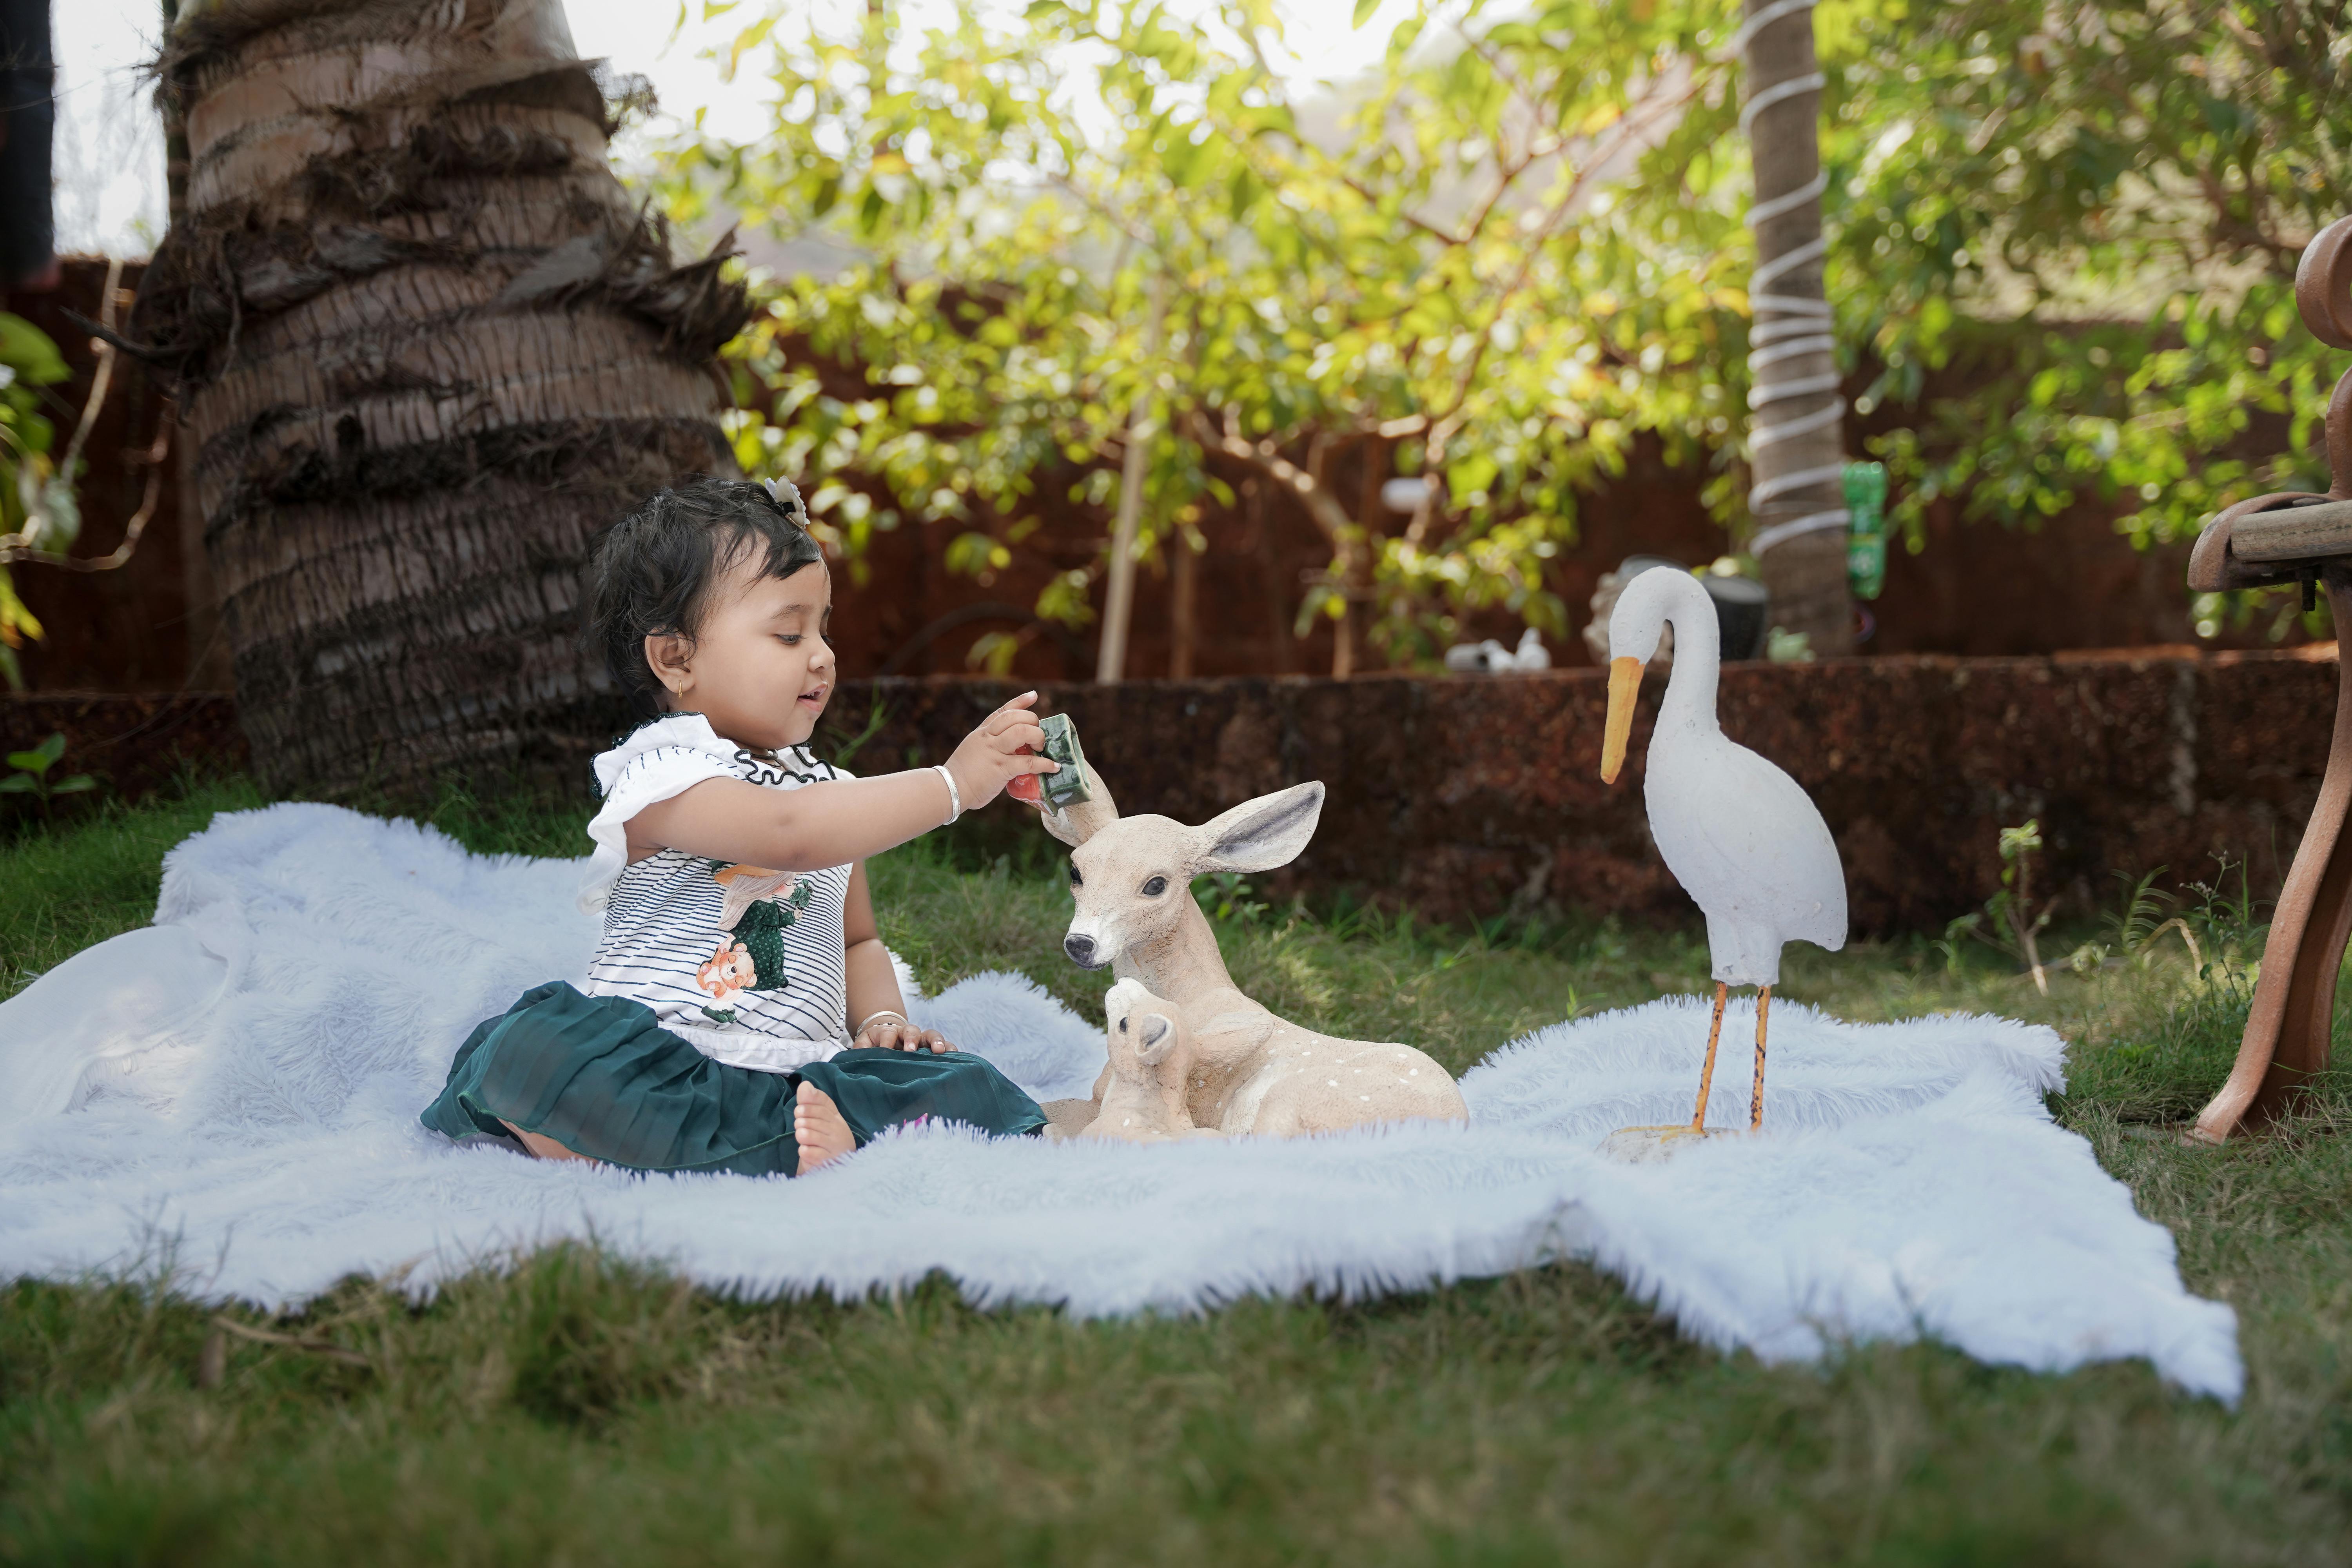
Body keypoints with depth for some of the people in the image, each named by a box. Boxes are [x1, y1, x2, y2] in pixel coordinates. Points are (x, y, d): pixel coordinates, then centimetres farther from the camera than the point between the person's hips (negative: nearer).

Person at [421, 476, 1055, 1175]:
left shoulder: (832, 793, 20)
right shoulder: (661, 776, -5)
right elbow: (789, 833, -24)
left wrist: (881, 1019, 11)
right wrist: (953, 783, -22)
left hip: (795, 1074, 5)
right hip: (657, 1061, -5)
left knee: (979, 1094, -18)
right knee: (530, 1043, -37)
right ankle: (790, 1143, -39)